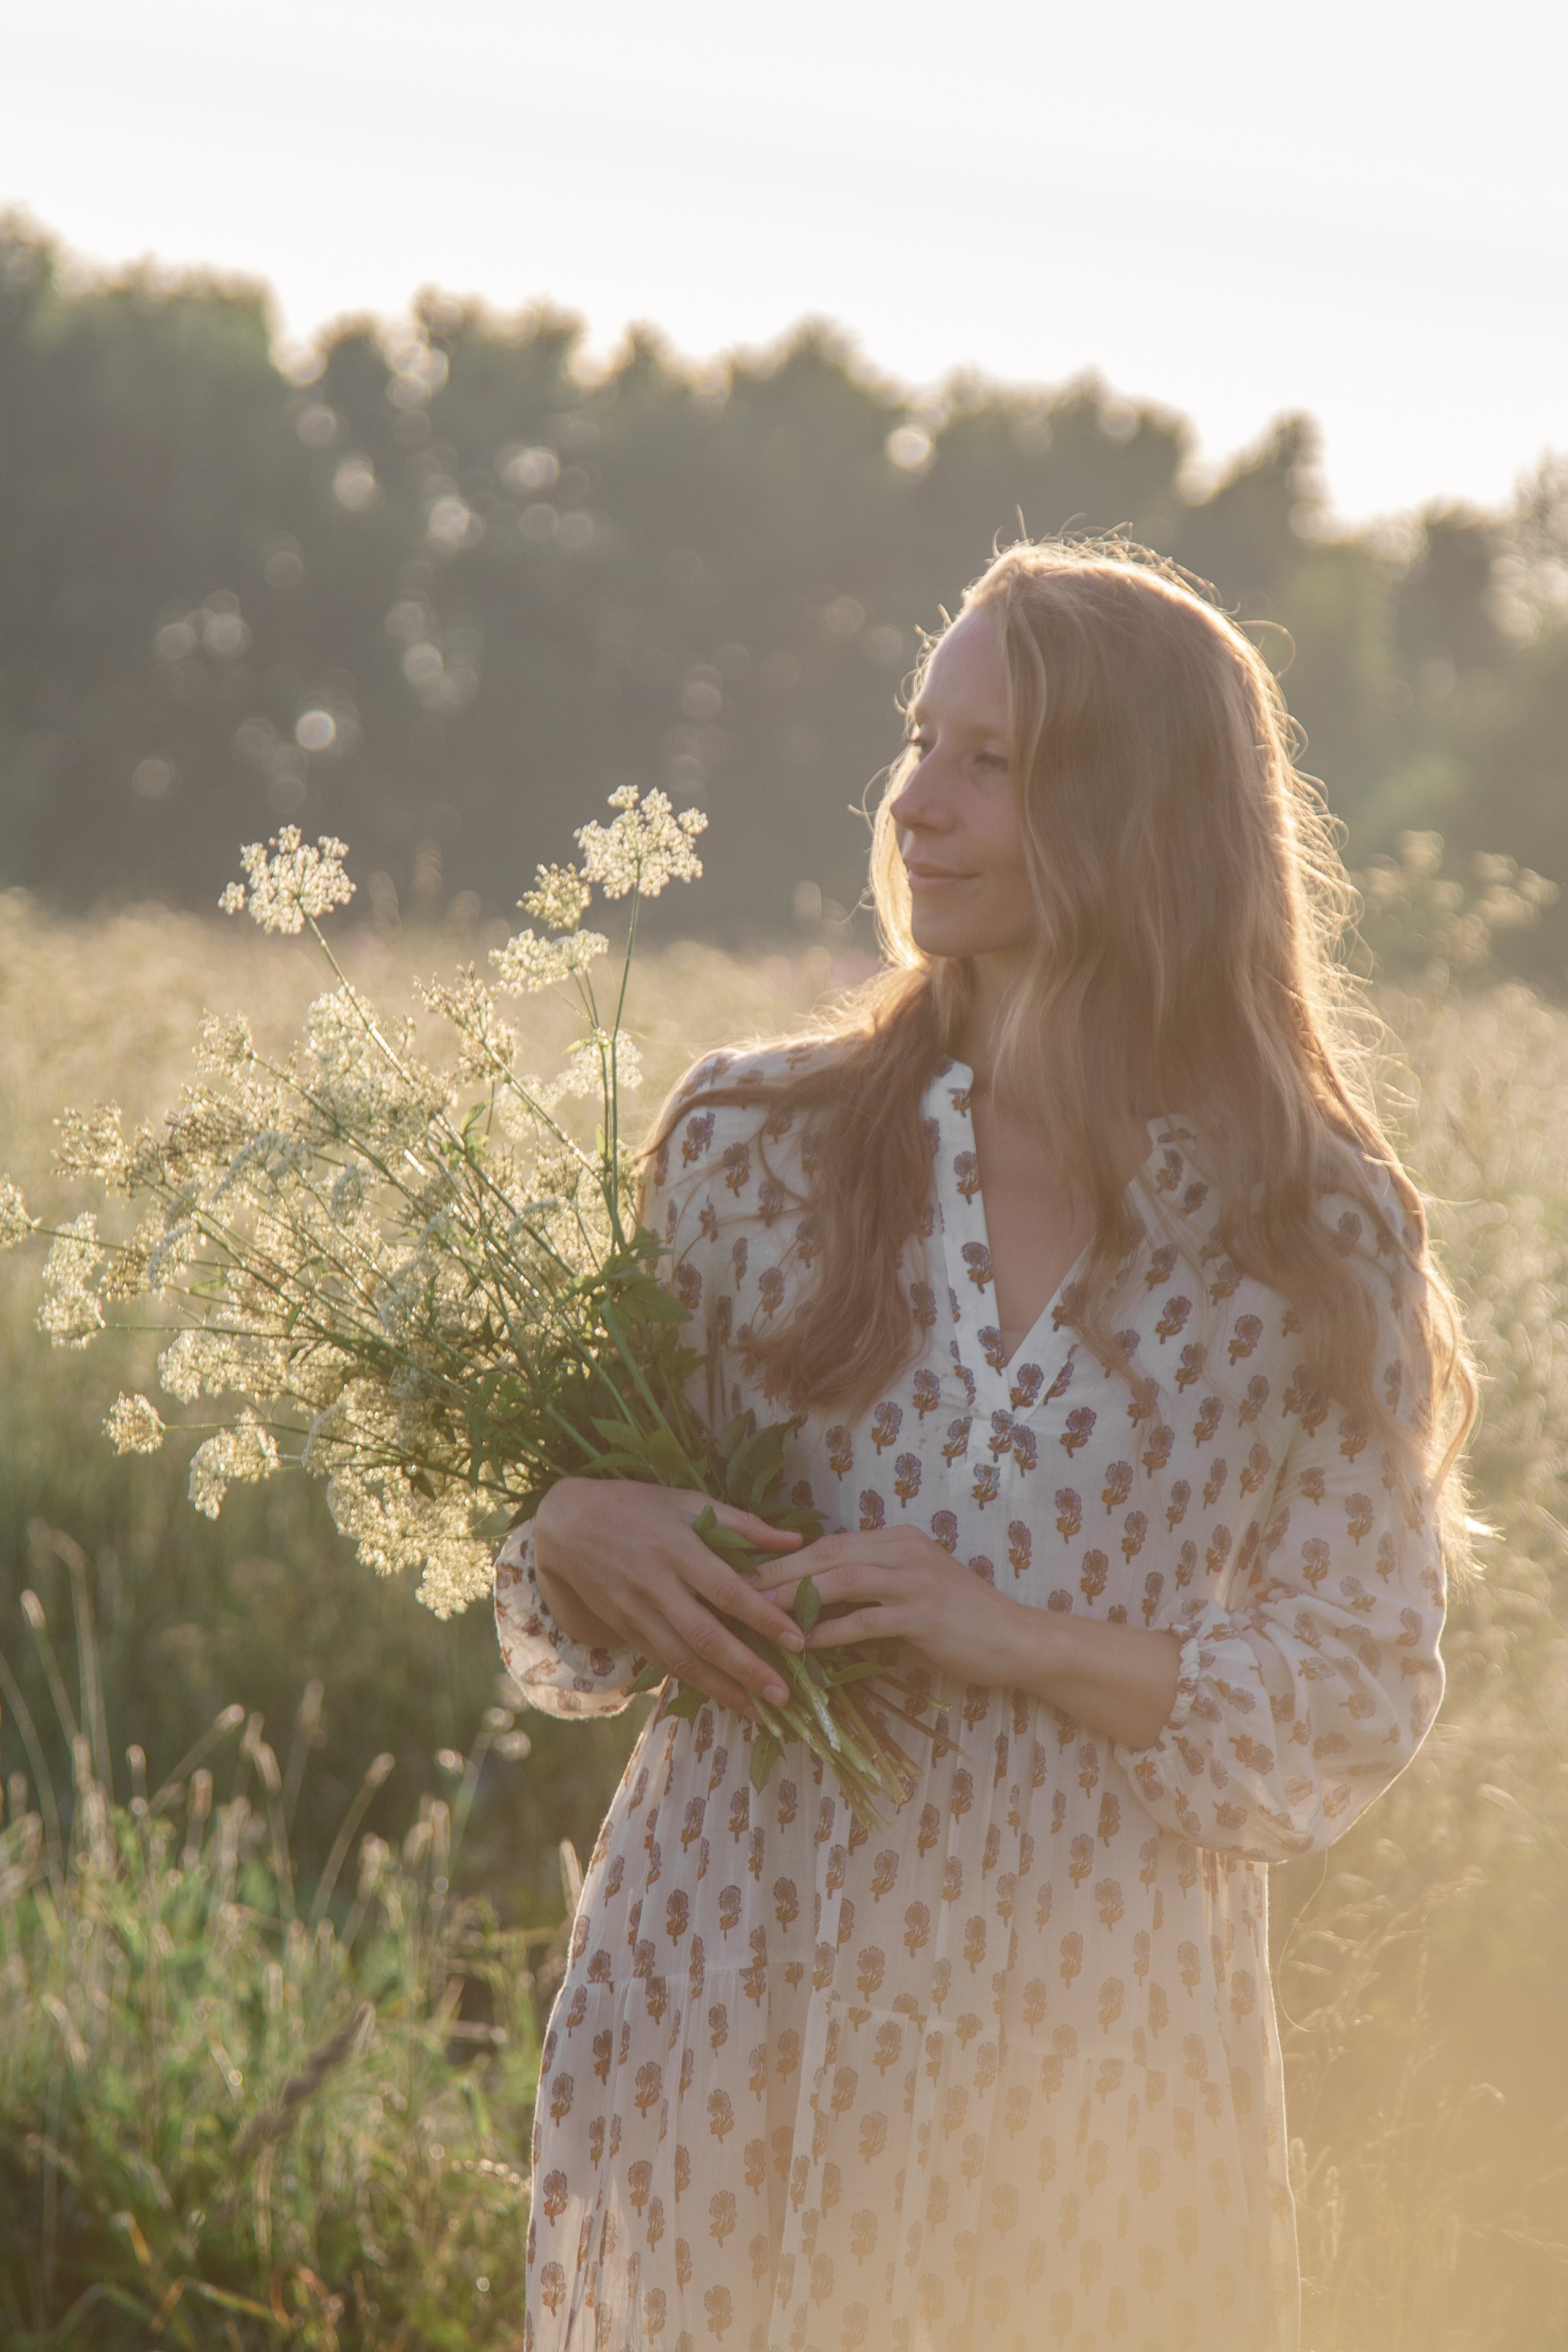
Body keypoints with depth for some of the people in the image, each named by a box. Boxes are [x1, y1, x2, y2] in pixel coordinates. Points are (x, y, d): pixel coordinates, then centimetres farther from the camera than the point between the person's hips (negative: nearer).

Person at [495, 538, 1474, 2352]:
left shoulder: (1318, 1243, -3)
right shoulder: (752, 1142, 2)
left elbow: (1361, 1704, -2)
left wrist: (1028, 1642, -15)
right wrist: (576, 1533, -12)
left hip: (1081, 2041, -1)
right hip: (721, 2001, 1)